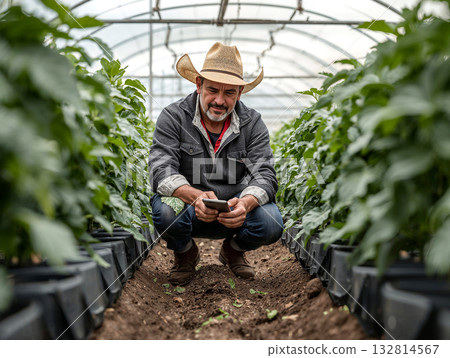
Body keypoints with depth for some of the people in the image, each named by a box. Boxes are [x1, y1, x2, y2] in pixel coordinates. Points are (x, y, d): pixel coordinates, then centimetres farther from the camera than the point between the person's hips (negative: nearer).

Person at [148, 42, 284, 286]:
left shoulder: (252, 123, -4)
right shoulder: (173, 117, -10)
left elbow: (264, 176, -13)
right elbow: (161, 171, -21)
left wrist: (245, 203, -38)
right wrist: (195, 196, -42)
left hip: (234, 211, 1)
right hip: (188, 211, -1)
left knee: (270, 224, -27)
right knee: (166, 209, -34)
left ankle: (233, 250, 11)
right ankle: (185, 253, 4)